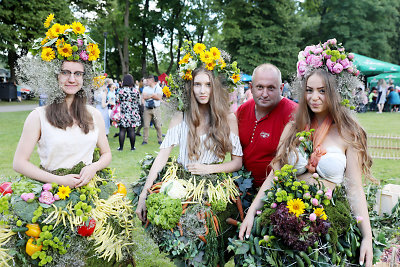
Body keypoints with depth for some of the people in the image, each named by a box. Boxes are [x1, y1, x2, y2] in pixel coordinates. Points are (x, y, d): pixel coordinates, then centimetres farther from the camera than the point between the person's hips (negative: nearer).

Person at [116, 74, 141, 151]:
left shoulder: (121, 91, -8)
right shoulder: (136, 91, -1)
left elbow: (118, 102, -4)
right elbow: (137, 102, 7)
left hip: (123, 113, -2)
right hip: (133, 114, 2)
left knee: (122, 130, 3)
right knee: (132, 130, 6)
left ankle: (121, 147, 7)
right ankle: (132, 147, 12)